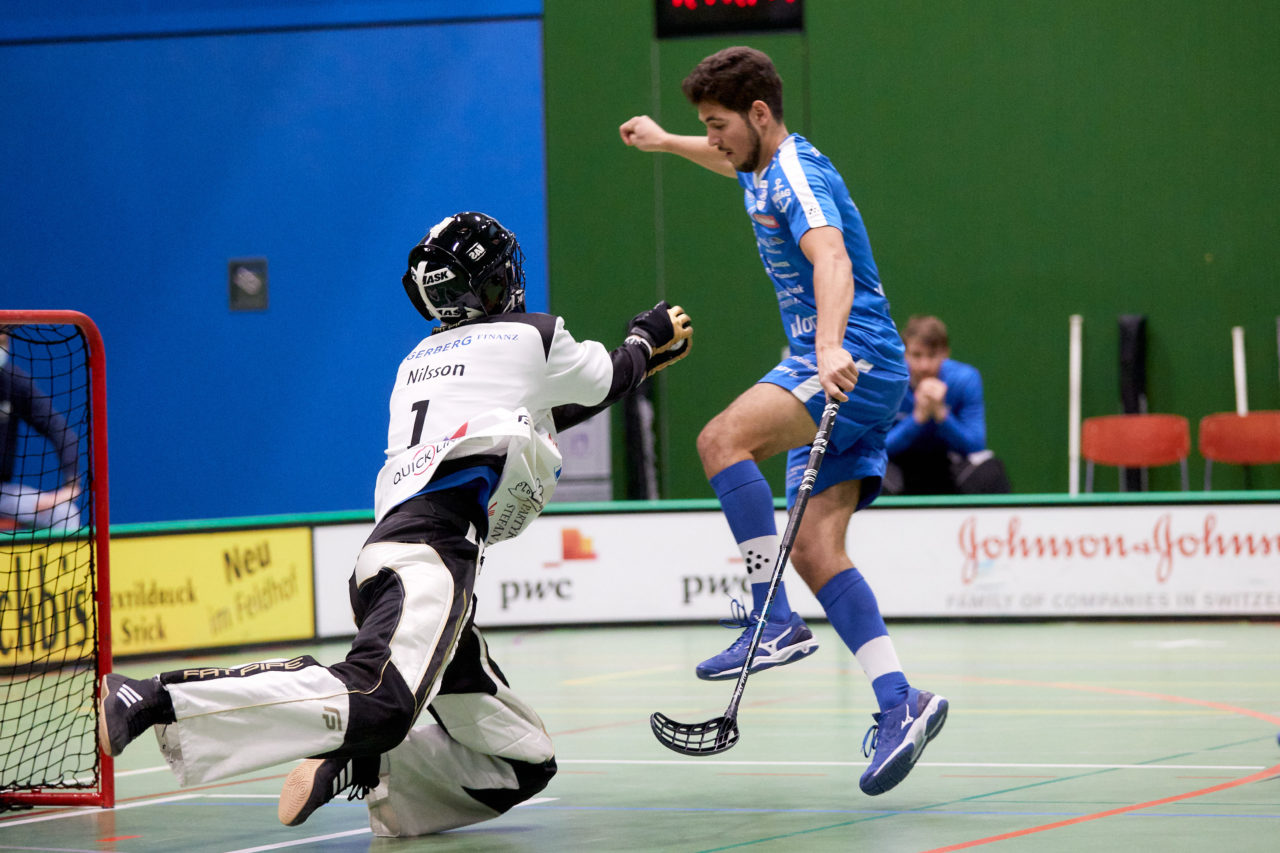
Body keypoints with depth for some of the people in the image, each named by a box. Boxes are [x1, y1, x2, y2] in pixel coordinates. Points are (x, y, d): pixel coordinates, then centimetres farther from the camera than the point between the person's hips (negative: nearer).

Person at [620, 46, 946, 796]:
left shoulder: (799, 175, -12)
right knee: (814, 547, -2)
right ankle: (899, 701, -8)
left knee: (723, 439, -29)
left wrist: (831, 348, -48)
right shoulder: (766, 166, 19)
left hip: (857, 362, -10)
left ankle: (775, 620, -29)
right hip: (829, 371, 10)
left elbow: (833, 259, -31)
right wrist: (667, 142, 62)